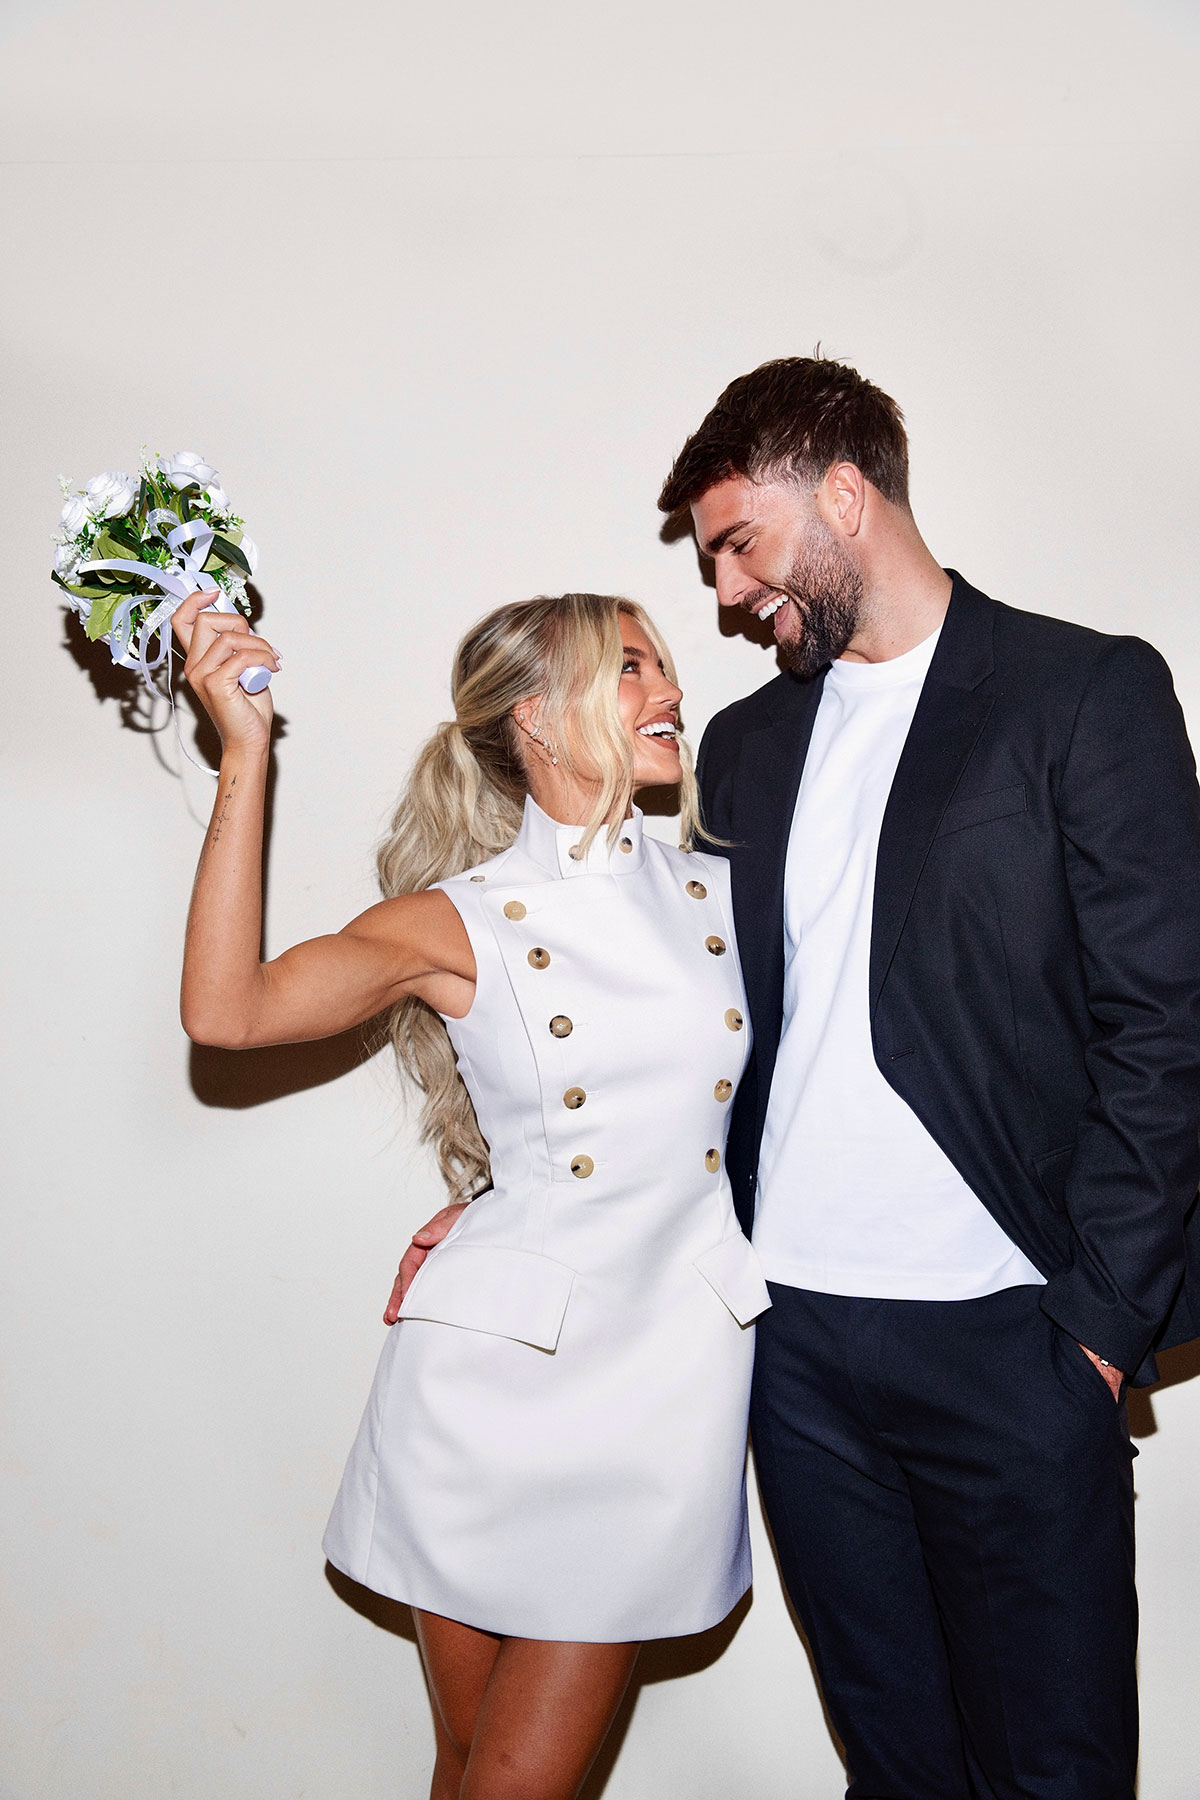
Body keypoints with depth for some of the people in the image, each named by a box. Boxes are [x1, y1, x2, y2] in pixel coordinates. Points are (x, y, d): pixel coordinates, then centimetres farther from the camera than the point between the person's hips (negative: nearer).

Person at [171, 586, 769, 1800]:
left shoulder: (720, 892, 8)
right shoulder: (462, 923, -2)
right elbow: (227, 1007, -15)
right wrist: (245, 752, -15)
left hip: (668, 1368, 2)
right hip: (500, 1367, -2)